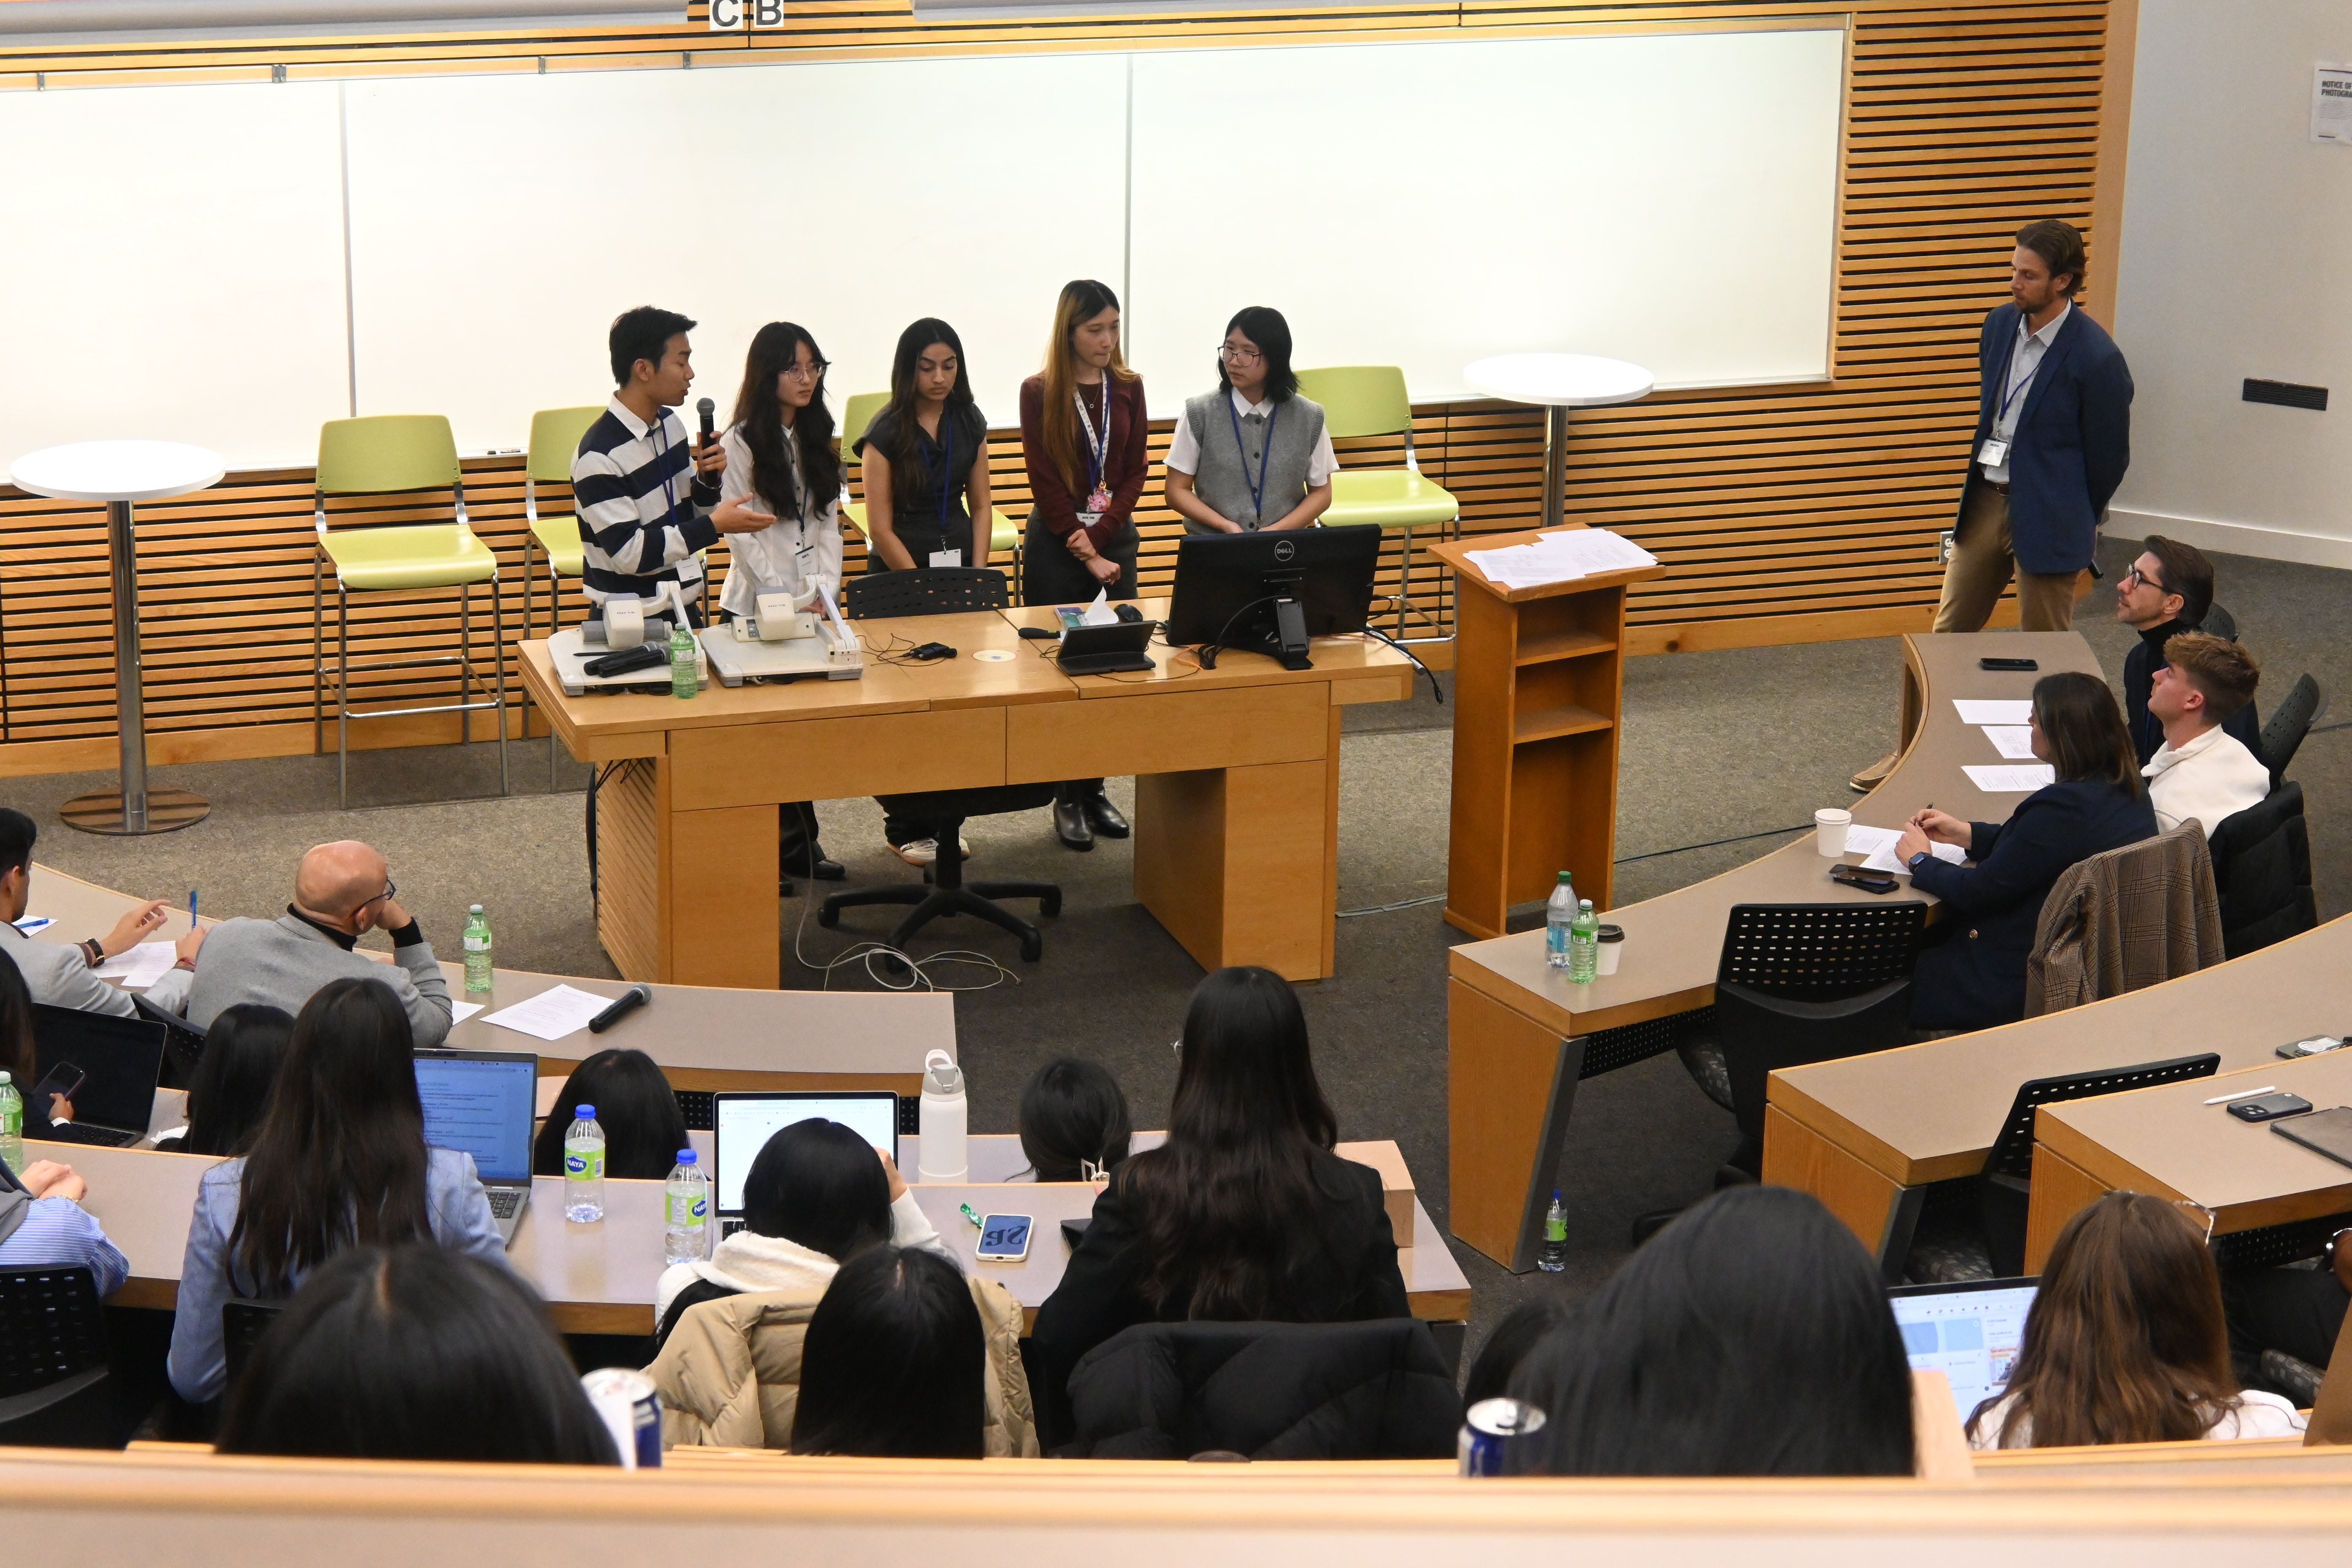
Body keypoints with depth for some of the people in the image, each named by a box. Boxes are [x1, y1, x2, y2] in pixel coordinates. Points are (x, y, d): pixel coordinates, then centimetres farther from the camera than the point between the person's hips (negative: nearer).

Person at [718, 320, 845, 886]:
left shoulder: (817, 439, 11)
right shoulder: (742, 442, -8)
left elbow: (829, 521, 11)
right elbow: (741, 533, -10)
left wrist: (824, 589, -4)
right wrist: (789, 599, -14)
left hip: (814, 602, 5)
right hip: (759, 604, -5)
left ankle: (799, 843, 11)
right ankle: (789, 844, 2)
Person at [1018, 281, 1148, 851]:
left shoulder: (1128, 387, 4)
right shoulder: (1039, 393, -6)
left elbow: (1136, 472, 2)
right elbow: (1046, 482, -9)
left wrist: (1100, 537, -11)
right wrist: (1085, 555, -12)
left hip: (1115, 538, 3)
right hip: (1056, 543, -3)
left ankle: (1097, 789, 15)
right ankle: (1067, 798, 7)